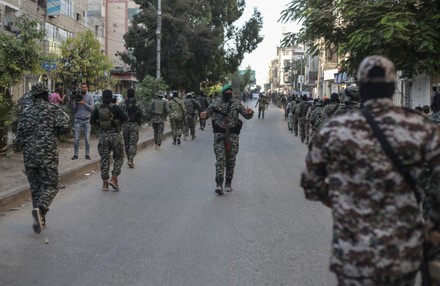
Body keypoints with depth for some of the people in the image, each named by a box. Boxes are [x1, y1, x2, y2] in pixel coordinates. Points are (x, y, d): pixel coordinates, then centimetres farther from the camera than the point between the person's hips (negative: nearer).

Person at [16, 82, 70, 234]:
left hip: (29, 155, 4)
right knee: (50, 186, 3)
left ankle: (40, 219, 14)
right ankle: (40, 209, -24)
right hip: (48, 155, -4)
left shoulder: (25, 111, 10)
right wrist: (65, 117, 6)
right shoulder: (53, 109, -2)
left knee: (35, 187, 14)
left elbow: (19, 136, 8)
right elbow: (64, 128, -14)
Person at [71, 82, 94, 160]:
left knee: (87, 138, -2)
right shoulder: (76, 96, 6)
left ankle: (87, 154, 6)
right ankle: (75, 154, 6)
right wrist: (75, 101, -8)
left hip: (87, 120, -1)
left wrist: (84, 103, -16)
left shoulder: (90, 97, 3)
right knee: (76, 139, -1)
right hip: (78, 120, 1)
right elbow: (74, 110, 5)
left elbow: (92, 107, -8)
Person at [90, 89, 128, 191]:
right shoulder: (115, 107, -10)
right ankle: (114, 179, -3)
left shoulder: (97, 109, 2)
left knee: (104, 159, 8)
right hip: (115, 135, -3)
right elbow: (125, 117, -18)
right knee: (118, 157, 10)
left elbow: (92, 121, 5)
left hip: (103, 136, 3)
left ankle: (105, 183, 7)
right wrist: (119, 121, 3)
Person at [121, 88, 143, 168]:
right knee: (133, 143, -2)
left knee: (126, 143, 15)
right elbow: (141, 114, -3)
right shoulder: (136, 104, -6)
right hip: (134, 125, -2)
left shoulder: (123, 104, 0)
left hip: (125, 125, 2)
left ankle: (129, 159, 22)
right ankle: (130, 159, -15)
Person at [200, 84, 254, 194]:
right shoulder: (216, 102, 4)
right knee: (220, 158, -12)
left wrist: (249, 112, -23)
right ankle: (219, 184, -17)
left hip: (233, 135, 1)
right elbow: (208, 111, 8)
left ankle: (228, 183, 20)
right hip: (219, 134, -1)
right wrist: (204, 114, -16)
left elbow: (247, 115, 1)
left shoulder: (236, 102, 3)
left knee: (231, 160, 6)